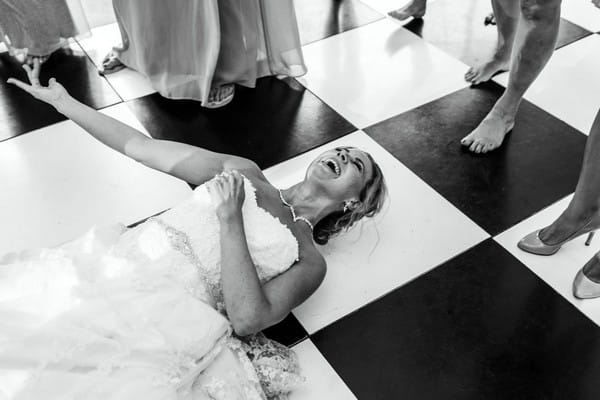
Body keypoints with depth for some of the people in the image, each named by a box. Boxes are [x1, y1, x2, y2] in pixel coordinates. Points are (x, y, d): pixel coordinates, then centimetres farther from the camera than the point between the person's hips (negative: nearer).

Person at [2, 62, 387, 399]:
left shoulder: (309, 261, 9)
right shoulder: (244, 172, 20)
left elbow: (248, 319, -8)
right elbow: (140, 146, 18)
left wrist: (231, 219, -9)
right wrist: (62, 100, 18)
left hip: (159, 326, -4)